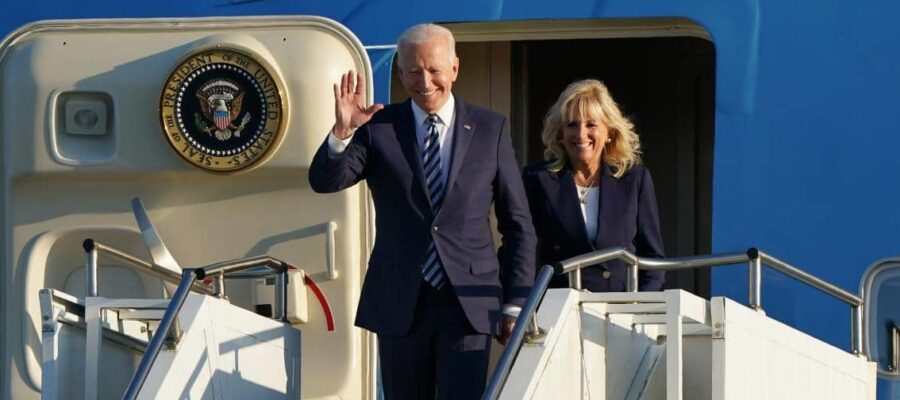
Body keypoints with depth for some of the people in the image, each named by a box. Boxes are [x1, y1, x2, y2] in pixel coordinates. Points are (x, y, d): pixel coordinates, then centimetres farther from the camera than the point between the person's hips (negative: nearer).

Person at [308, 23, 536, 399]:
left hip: (468, 302, -1)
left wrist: (515, 304, 5)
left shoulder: (490, 129, 5)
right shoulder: (378, 128, 5)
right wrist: (342, 131, -26)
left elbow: (518, 225, 9)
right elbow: (324, 181, -7)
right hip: (400, 302, 1)